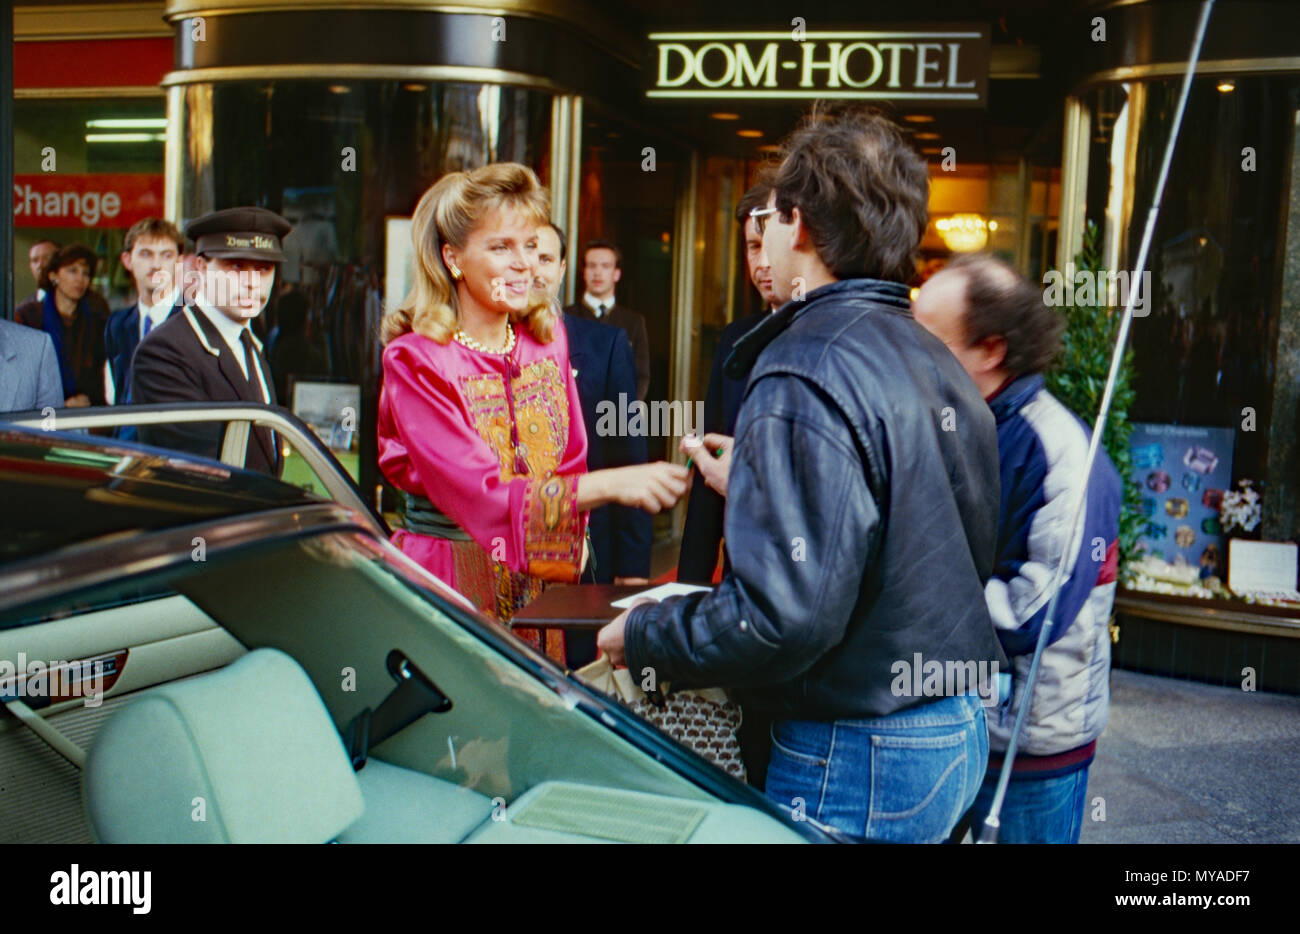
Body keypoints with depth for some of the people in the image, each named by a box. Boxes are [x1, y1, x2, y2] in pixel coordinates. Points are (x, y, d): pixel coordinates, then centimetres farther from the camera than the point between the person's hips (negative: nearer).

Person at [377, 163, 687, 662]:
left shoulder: (548, 339, 6)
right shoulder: (414, 359, -12)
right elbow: (478, 491, -22)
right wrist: (610, 485, -31)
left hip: (534, 584, 5)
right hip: (448, 580, -4)